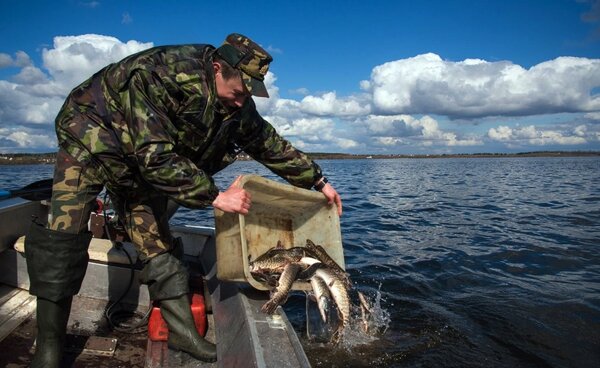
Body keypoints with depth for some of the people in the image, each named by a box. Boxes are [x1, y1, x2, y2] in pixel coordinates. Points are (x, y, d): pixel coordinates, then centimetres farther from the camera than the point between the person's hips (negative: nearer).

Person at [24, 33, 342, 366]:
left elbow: (271, 144, -2)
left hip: (141, 157, 5)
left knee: (156, 240, -4)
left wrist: (318, 181, -1)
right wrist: (215, 197, -34)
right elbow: (155, 157, -37)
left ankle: (183, 331, 1)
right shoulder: (158, 76, -35)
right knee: (65, 231, -15)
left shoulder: (238, 107, -12)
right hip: (90, 135, -5)